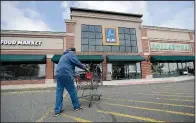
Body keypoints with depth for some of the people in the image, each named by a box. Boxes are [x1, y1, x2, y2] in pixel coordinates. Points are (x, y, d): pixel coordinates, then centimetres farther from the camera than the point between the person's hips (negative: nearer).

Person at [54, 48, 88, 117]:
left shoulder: (64, 55, 29)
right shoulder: (71, 54, 3)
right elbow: (77, 63, -6)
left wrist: (74, 75, 33)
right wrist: (84, 67, 10)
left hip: (58, 74, 8)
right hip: (66, 74, -8)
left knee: (59, 92, 8)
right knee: (72, 91, 4)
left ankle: (57, 111, 12)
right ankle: (76, 106, 19)